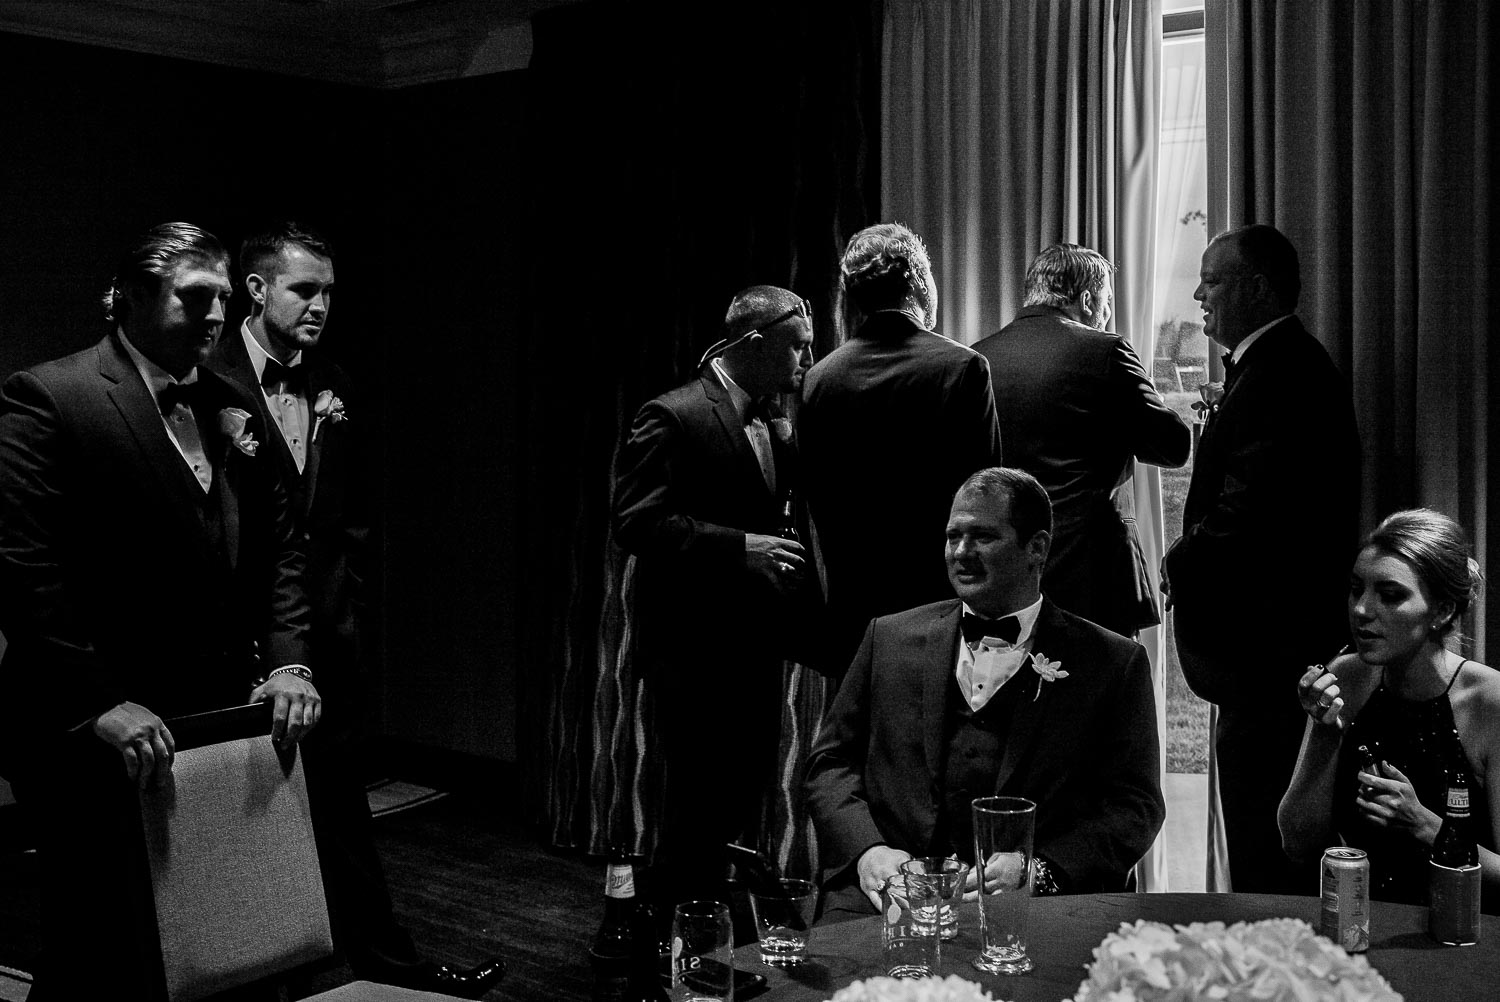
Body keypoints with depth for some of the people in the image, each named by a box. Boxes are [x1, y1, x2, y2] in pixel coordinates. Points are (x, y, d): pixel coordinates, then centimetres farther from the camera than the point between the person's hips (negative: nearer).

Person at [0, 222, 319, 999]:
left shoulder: (234, 409, 12)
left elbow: (277, 551, 14)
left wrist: (287, 662, 0)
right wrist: (99, 704, -21)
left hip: (217, 727, 6)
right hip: (92, 742, -6)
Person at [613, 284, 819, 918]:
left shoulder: (777, 426, 14)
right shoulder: (672, 418, -10)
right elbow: (637, 523, -18)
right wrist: (739, 547, -24)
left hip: (755, 646, 8)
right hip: (695, 649, -8)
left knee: (743, 806, 12)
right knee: (701, 811, -3)